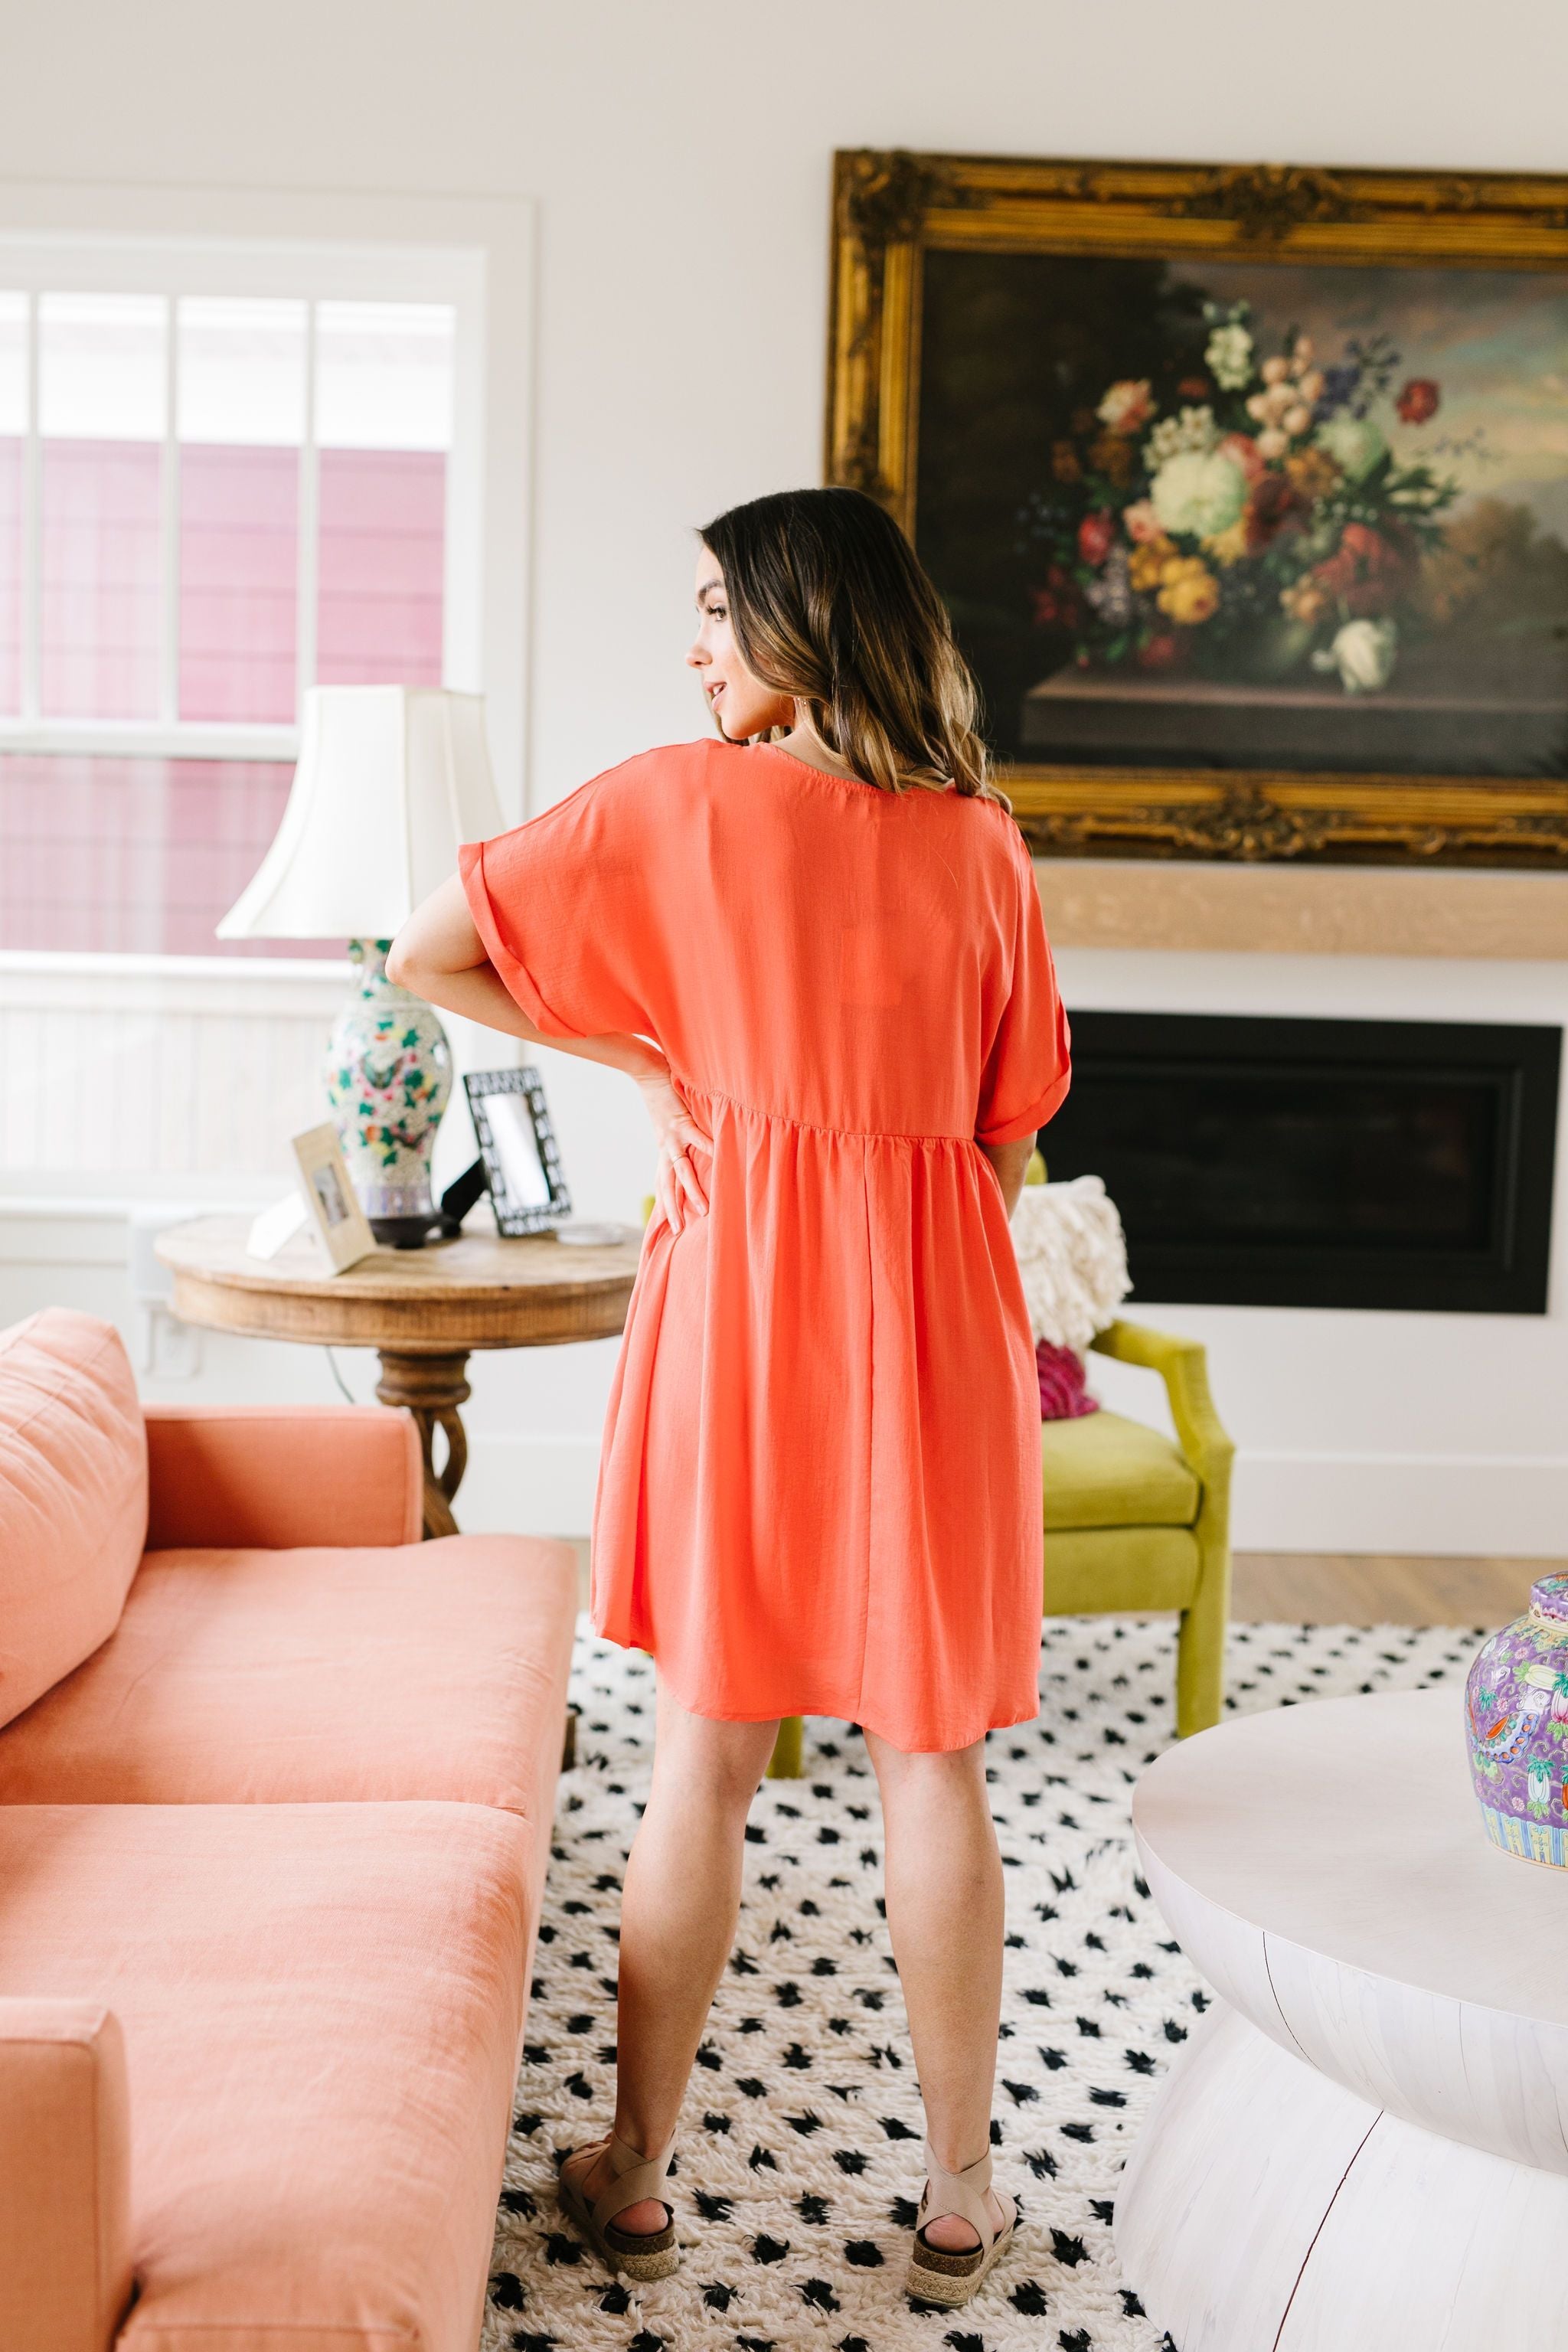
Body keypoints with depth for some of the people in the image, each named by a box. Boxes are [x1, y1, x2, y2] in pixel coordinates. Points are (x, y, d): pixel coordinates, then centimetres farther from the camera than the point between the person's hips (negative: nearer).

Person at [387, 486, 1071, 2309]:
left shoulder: (683, 802, -5)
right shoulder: (983, 843, 2)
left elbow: (427, 955, -4)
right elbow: (1011, 1135, 6)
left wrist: (636, 1053, 3)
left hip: (739, 1283, -2)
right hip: (936, 1304, 2)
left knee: (705, 1755, 8)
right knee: (932, 1758, 9)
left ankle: (636, 2174, 22)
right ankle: (958, 2192, 21)